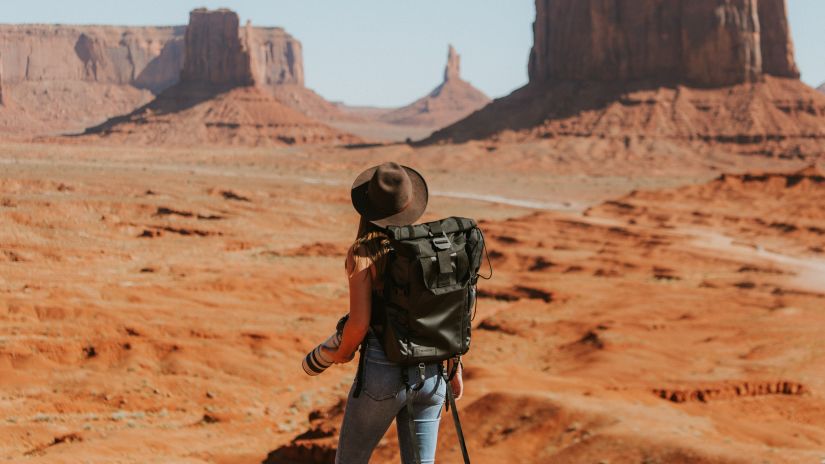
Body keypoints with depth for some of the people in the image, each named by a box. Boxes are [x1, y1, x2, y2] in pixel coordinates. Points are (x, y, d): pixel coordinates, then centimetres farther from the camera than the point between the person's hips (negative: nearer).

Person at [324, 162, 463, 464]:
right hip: (431, 372, 4)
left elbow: (359, 322, -16)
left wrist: (343, 354, 4)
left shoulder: (363, 252, -12)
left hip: (384, 371, -4)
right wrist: (454, 368, 14)